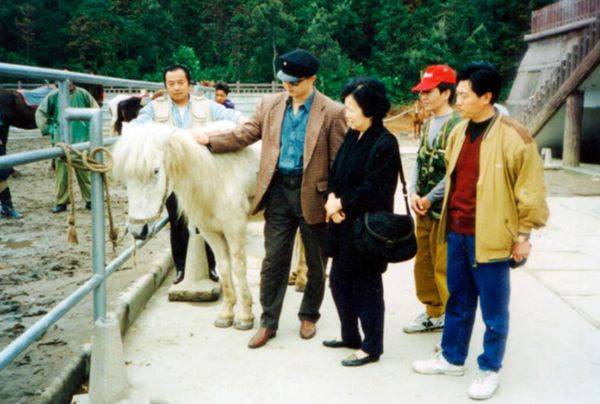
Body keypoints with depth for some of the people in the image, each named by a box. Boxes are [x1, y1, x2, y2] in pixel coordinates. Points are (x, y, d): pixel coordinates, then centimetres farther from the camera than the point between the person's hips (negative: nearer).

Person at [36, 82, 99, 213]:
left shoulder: (83, 94, 0)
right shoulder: (53, 96, -1)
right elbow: (40, 113, 10)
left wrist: (91, 128, 4)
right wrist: (47, 130, 3)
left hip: (82, 140, 0)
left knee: (84, 171, 5)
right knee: (61, 172, 2)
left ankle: (90, 200, 15)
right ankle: (61, 202, 12)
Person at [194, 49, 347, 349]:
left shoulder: (332, 112, -8)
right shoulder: (270, 104, 5)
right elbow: (246, 134, 8)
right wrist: (210, 140, -1)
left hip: (312, 193, -2)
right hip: (278, 191, 3)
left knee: (315, 262, 13)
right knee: (274, 260, 6)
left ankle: (309, 316, 32)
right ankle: (268, 322, 18)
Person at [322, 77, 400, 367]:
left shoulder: (384, 144, -17)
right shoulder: (352, 136, 8)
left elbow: (373, 190, -20)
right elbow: (335, 173, 11)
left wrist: (341, 203, -12)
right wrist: (332, 197, -7)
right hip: (344, 223, 8)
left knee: (366, 287, 3)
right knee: (338, 280, 16)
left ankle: (371, 347, 18)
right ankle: (350, 336, 33)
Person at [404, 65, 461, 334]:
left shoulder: (457, 125, -14)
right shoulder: (427, 124, 12)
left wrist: (430, 198, -14)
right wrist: (413, 193, -1)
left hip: (445, 209, -8)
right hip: (423, 208, 8)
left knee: (445, 268, -5)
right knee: (423, 263, 15)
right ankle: (433, 314, 30)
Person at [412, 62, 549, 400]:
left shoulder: (514, 137, -15)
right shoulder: (459, 132, 6)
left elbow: (531, 192, -10)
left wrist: (523, 236, -8)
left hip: (490, 238, -6)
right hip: (456, 233, 6)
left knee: (493, 309, 8)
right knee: (458, 302, 19)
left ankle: (490, 370, 24)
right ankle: (452, 358, 34)